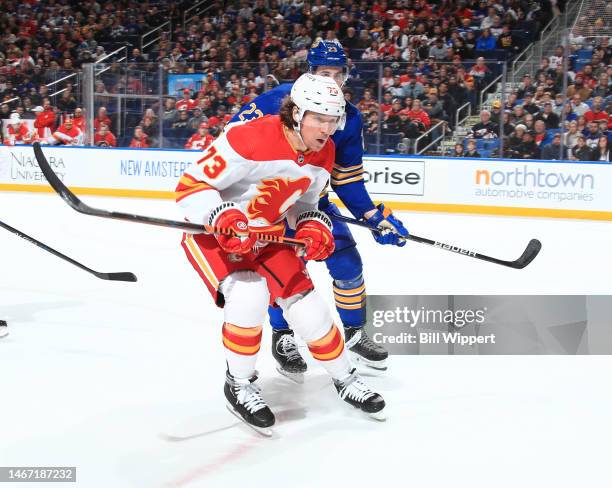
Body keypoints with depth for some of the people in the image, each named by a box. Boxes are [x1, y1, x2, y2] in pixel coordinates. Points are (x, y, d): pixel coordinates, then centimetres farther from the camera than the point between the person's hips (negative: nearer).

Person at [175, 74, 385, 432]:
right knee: (249, 296, -29)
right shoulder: (250, 139, -30)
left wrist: (313, 225, -11)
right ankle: (239, 385, -5)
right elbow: (191, 185, -25)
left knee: (308, 305, 1)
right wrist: (223, 217, -40)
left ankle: (345, 378, 25)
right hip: (212, 231, -6)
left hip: (266, 236, 6)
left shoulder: (324, 153, -6)